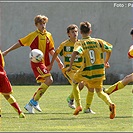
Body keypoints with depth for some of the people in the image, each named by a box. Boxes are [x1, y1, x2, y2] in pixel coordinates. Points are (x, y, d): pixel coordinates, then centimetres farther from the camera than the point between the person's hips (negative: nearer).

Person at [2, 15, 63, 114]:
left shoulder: (48, 35, 11)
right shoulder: (33, 35, -5)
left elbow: (51, 50, 20)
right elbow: (20, 43, 0)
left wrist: (59, 61, 17)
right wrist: (7, 51, -1)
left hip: (44, 63, 7)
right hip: (36, 62, -7)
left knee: (44, 85, 6)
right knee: (49, 80, -22)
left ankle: (30, 105, 15)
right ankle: (35, 101, -17)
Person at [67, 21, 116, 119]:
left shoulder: (79, 43, -4)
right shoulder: (98, 41, 6)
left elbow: (75, 52, -23)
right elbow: (109, 49, 6)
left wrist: (70, 66, -17)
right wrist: (106, 61, 23)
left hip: (86, 72, -2)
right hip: (100, 70, 2)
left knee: (75, 82, 27)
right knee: (99, 92, 13)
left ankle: (78, 105, 18)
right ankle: (110, 104, -20)